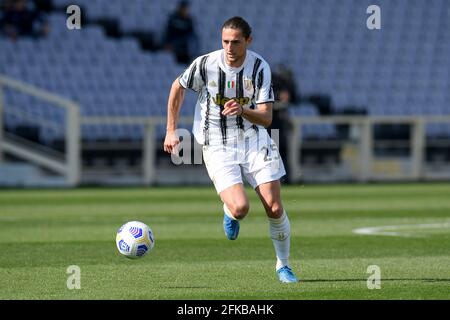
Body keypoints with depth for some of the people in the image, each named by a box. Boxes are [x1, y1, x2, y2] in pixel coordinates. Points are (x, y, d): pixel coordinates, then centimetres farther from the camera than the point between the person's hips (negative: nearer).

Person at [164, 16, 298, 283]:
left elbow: (266, 118, -13)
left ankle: (283, 265, 17)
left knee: (275, 209, -6)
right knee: (240, 208, -21)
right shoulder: (205, 64, -12)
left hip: (254, 141, 2)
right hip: (218, 148, -2)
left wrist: (242, 111, -34)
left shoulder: (260, 68, -10)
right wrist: (171, 130, 7)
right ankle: (229, 213, 18)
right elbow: (178, 88, 8)